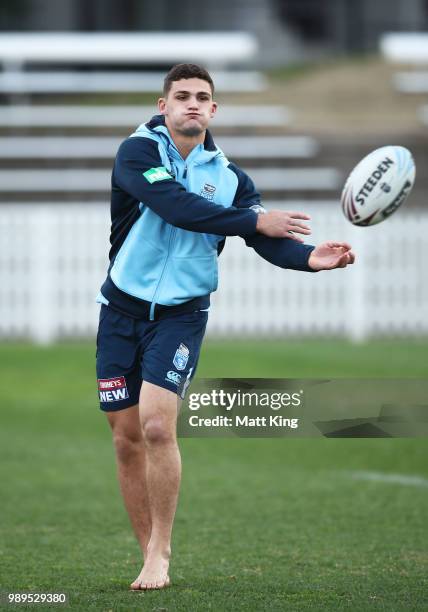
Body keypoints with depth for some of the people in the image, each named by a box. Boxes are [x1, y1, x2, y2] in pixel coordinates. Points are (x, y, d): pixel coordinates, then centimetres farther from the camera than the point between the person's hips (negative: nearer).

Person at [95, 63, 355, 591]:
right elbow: (175, 206, -23)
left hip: (180, 314, 0)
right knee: (127, 438, 2)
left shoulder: (228, 177, 4)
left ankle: (160, 554, -5)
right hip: (122, 309, 0)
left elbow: (268, 240, -8)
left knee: (157, 426, -18)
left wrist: (309, 256, -29)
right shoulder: (138, 152, -6)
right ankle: (151, 555, 15)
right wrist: (255, 220, -25)